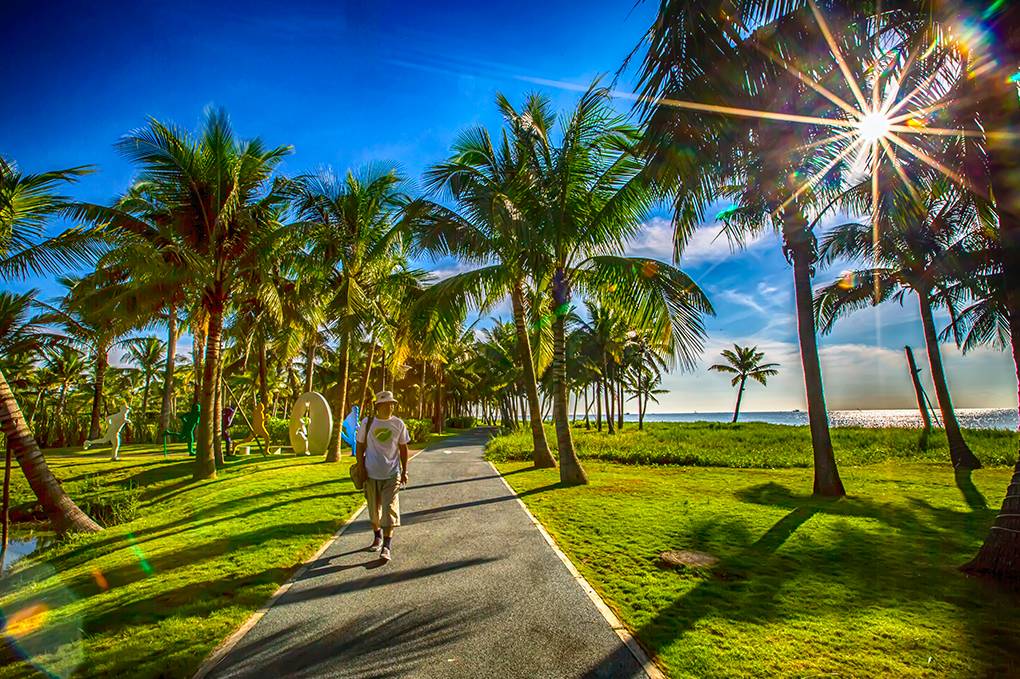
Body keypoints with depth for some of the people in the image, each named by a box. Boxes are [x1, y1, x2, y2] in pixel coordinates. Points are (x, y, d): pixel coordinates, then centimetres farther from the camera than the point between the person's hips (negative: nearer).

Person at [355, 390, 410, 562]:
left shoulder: (398, 424, -3)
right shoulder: (367, 423, -4)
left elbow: (403, 448, 5)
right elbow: (360, 447, 3)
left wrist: (404, 472, 3)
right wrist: (361, 469, -2)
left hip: (392, 474, -1)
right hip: (372, 474, 1)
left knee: (390, 509, -7)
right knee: (374, 509, 14)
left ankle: (387, 546, -1)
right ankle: (377, 537, 36)